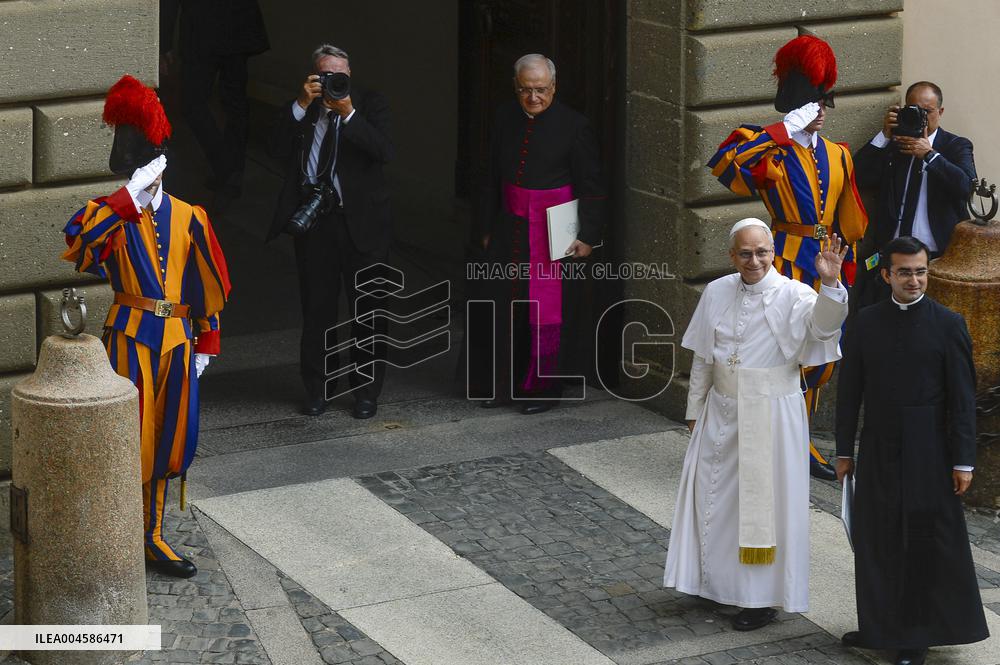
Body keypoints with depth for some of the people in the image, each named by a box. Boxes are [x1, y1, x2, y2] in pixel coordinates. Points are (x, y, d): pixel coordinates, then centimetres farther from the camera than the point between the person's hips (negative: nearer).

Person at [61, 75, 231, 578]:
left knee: (166, 441, 10)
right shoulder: (112, 215, -4)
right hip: (130, 338, -4)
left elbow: (207, 285, 12)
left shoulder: (188, 218, 6)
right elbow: (79, 237, -27)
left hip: (176, 340, 4)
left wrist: (205, 343, 10)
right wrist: (132, 196, -28)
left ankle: (151, 537, 22)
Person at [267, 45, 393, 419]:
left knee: (367, 308, 4)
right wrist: (302, 105, -17)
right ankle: (318, 387, 19)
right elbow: (278, 148, -10)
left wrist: (349, 114, -23)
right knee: (316, 307, 8)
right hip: (313, 219, 2)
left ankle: (366, 390, 15)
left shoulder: (370, 104, 0)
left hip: (361, 220, -1)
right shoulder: (299, 109, 5)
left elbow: (384, 151, -15)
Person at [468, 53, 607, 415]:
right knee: (500, 307, 7)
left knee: (546, 313, 0)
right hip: (509, 230, 5)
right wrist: (485, 229, 13)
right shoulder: (506, 118, 5)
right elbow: (492, 180, 13)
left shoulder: (573, 125, -9)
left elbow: (592, 189, -6)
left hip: (552, 233, -5)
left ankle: (543, 388, 13)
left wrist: (588, 236, -11)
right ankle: (502, 383, 21)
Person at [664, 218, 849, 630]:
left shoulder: (792, 295, -12)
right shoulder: (717, 293, 2)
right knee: (716, 494, 15)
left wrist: (829, 283, -50)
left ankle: (764, 597, 11)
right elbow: (702, 357, 11)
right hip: (722, 411, 5)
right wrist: (695, 408, 14)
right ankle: (720, 580, 34)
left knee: (765, 500, 1)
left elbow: (823, 324, -33)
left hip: (771, 415, -5)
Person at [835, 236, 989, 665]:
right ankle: (880, 627, 21)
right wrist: (845, 450, 7)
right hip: (878, 451, 4)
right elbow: (850, 389, 8)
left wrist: (963, 460, -9)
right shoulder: (867, 321, 4)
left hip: (927, 452, -3)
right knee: (875, 541, 9)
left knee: (927, 543, 2)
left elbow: (962, 397, -6)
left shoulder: (948, 324, -5)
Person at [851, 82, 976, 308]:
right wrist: (884, 136, -5)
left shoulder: (956, 146, 8)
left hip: (940, 256, -2)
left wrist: (929, 154, -13)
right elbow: (858, 176, 1)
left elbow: (966, 186, -10)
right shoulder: (891, 144, 14)